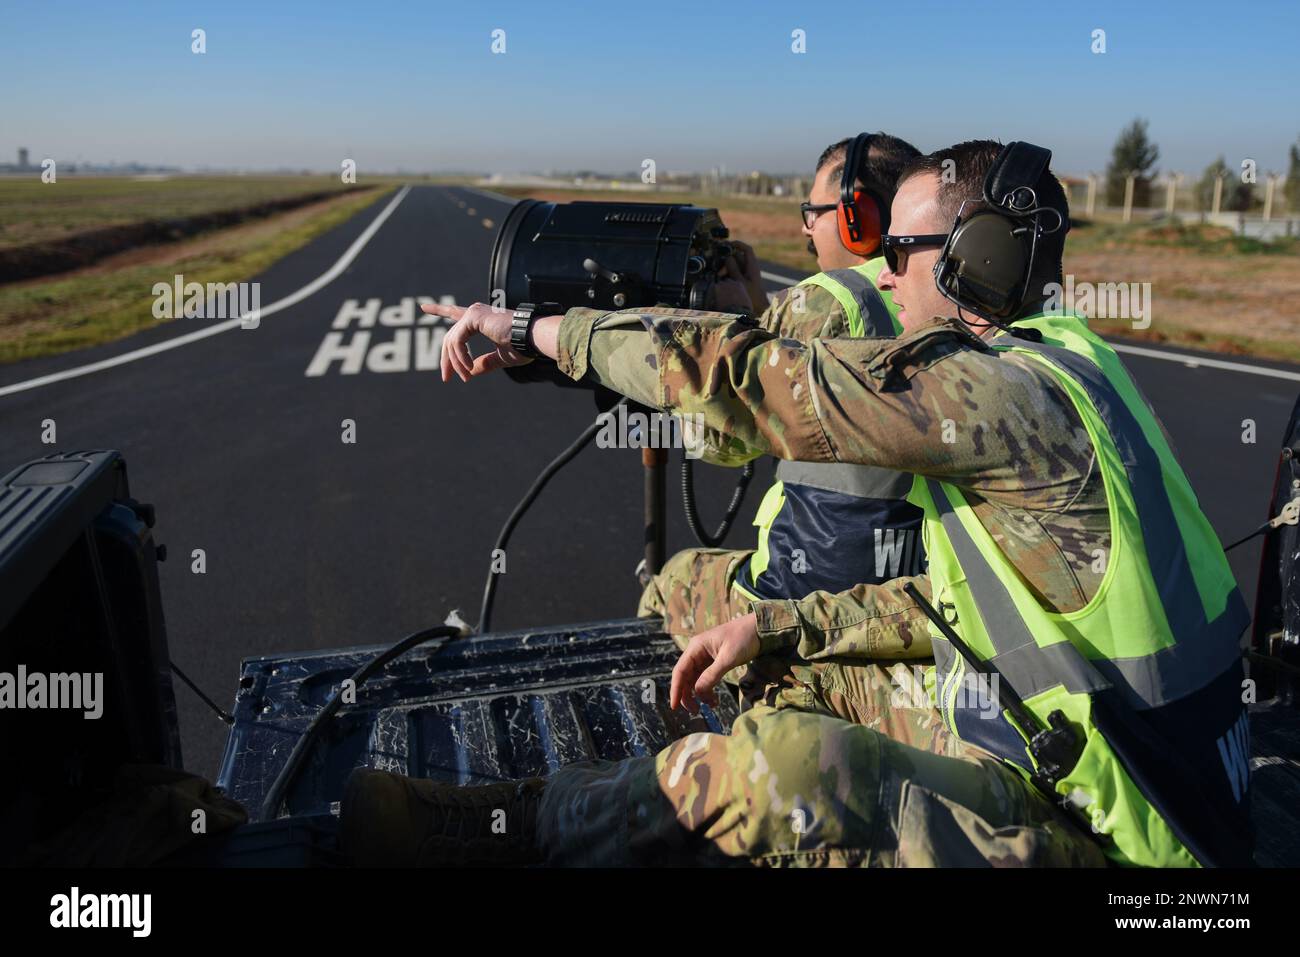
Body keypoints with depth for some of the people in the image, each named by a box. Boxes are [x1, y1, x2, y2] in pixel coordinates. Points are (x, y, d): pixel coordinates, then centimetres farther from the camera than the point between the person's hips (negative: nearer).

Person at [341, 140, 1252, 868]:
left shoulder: (1005, 394, -25)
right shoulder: (1052, 371, 7)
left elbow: (743, 376, -26)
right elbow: (956, 600, 12)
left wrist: (536, 329, -13)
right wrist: (770, 627, 7)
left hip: (1096, 836, -10)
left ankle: (488, 824, -6)